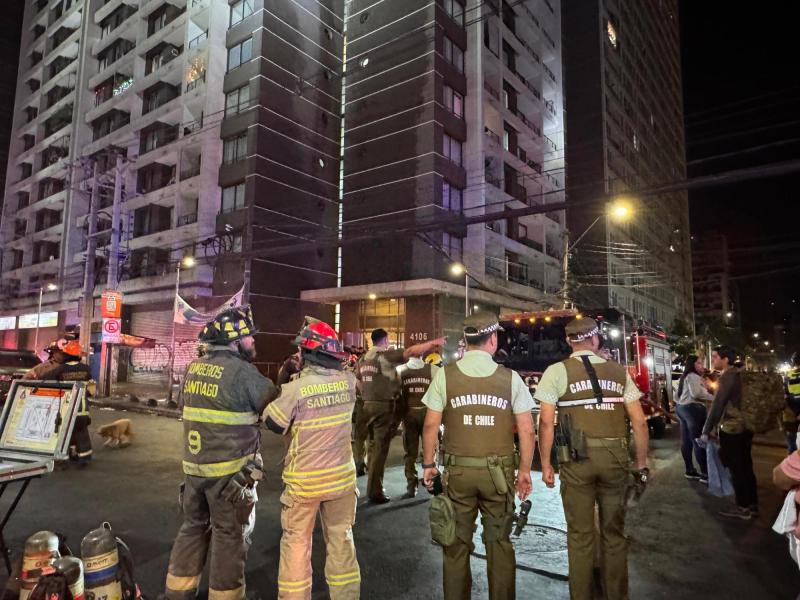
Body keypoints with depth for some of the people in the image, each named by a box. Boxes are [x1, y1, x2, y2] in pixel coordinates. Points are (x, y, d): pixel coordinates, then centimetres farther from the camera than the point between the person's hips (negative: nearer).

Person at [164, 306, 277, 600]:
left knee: (194, 525, 22)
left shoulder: (193, 368, 5)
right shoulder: (241, 371, -19)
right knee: (229, 533, 9)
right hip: (231, 469, -7)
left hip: (194, 464, 7)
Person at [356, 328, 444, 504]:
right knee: (380, 448, -2)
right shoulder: (386, 355, -11)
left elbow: (358, 381, 19)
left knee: (374, 445, 18)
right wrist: (434, 343, -18)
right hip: (383, 406, -8)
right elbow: (410, 352, -21)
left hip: (368, 405, 8)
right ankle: (375, 492, 2)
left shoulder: (364, 358, 11)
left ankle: (372, 488, 27)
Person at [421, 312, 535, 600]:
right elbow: (526, 430, -2)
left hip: (458, 471, 0)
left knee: (457, 544, 13)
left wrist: (428, 464, 7)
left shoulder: (445, 375, -5)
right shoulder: (510, 378, -4)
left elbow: (431, 424, -4)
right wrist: (525, 470, 8)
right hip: (499, 471, 1)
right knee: (499, 543, 16)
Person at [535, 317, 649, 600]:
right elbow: (639, 422, 4)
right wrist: (641, 464, 13)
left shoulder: (557, 371, -3)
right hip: (615, 458, 3)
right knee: (614, 532, 17)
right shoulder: (619, 371, 6)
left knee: (580, 535, 11)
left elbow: (546, 422, -7)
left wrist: (546, 465, 0)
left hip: (577, 460, -2)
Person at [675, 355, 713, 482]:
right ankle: (705, 474, -9)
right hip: (692, 409, -10)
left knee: (686, 441, 11)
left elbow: (677, 395, 22)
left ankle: (689, 470, 17)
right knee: (698, 442, -10)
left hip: (681, 408, 10)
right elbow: (696, 393, -22)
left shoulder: (685, 376, 22)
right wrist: (714, 397, -17)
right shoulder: (693, 376, -9)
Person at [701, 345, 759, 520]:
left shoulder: (728, 377, -17)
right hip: (744, 428, 9)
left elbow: (717, 405, -19)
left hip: (732, 430, -9)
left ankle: (743, 508, 10)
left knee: (736, 470, 2)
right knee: (746, 468, 15)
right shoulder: (738, 375, 10)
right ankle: (752, 505, 23)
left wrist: (706, 431, -16)